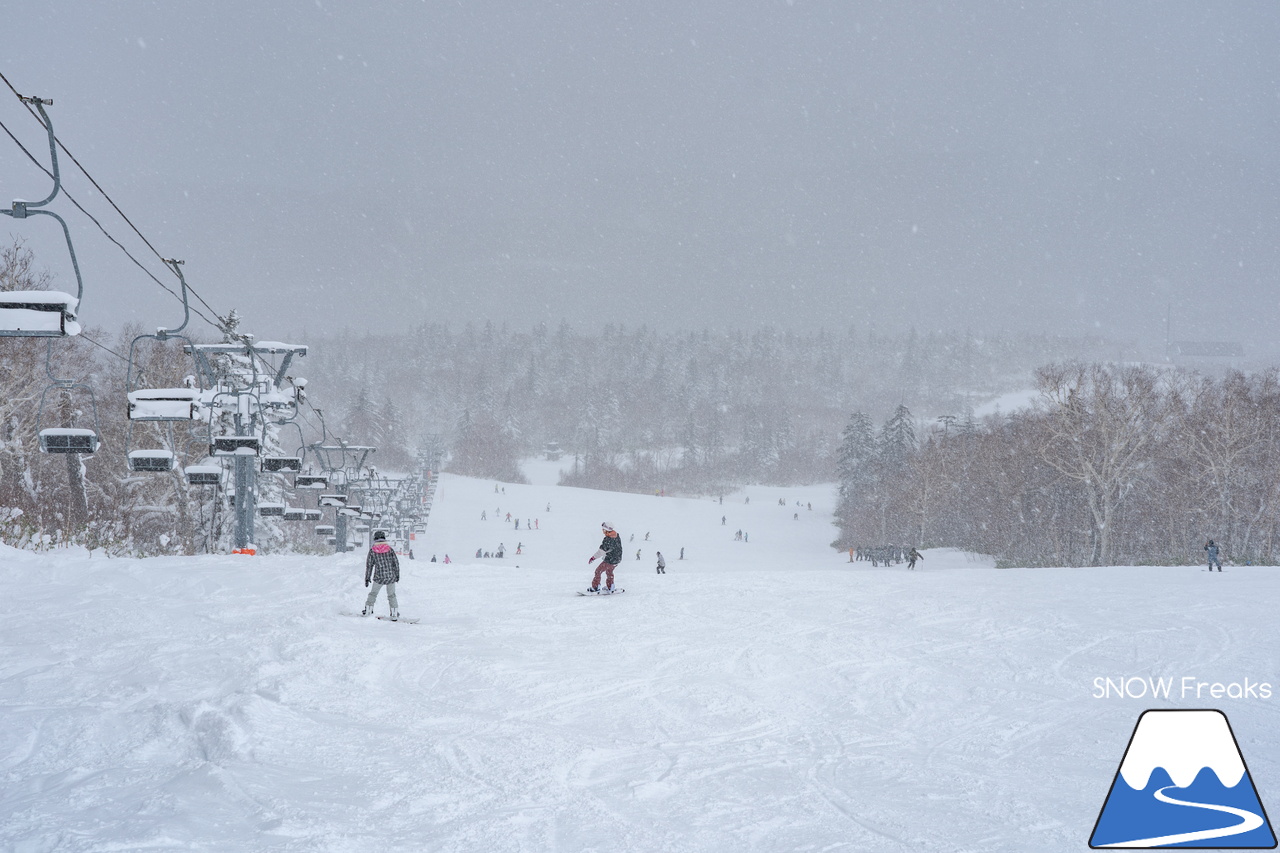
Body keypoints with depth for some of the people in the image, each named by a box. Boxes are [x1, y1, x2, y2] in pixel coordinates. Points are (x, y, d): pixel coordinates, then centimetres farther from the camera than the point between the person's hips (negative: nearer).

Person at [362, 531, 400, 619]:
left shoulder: (372, 551, -3)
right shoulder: (389, 549, -2)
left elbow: (369, 565, 0)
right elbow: (396, 562, 2)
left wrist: (367, 578, 8)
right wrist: (397, 575, 14)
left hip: (379, 577, -1)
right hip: (391, 576, 1)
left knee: (373, 593, 18)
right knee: (391, 595, 16)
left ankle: (368, 610, 19)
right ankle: (395, 614, 15)